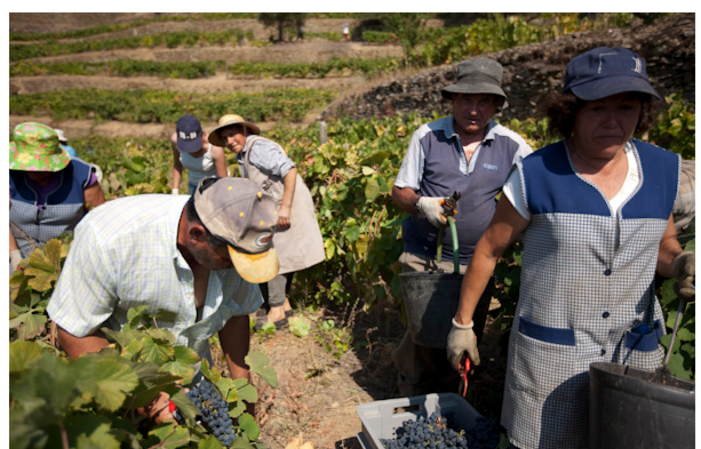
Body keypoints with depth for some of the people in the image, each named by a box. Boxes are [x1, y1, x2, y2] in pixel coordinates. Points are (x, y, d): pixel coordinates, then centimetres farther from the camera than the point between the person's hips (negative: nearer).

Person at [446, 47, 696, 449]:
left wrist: (680, 264, -11)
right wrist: (463, 324, 0)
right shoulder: (536, 175, -14)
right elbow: (490, 249, -5)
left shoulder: (663, 169, -1)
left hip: (637, 351, 4)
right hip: (551, 350, -3)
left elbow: (663, 244, 13)